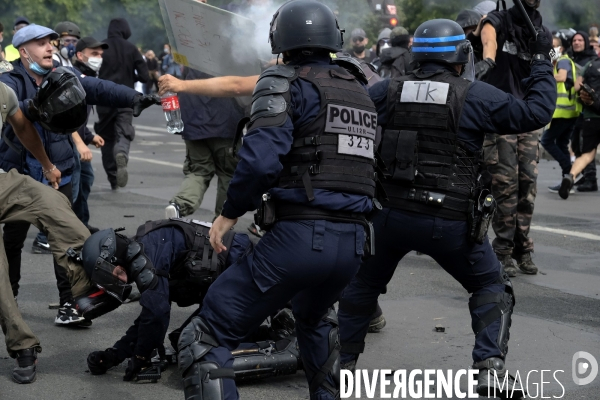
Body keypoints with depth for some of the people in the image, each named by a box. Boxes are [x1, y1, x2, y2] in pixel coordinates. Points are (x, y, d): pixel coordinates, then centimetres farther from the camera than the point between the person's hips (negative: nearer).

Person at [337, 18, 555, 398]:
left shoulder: (388, 91, 1)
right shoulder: (474, 95, -7)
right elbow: (536, 112, -3)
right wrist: (542, 63, 9)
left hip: (390, 213, 2)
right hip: (450, 220, -2)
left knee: (362, 284, 25)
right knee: (492, 286, 16)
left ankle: (343, 363, 30)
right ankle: (490, 368, 0)